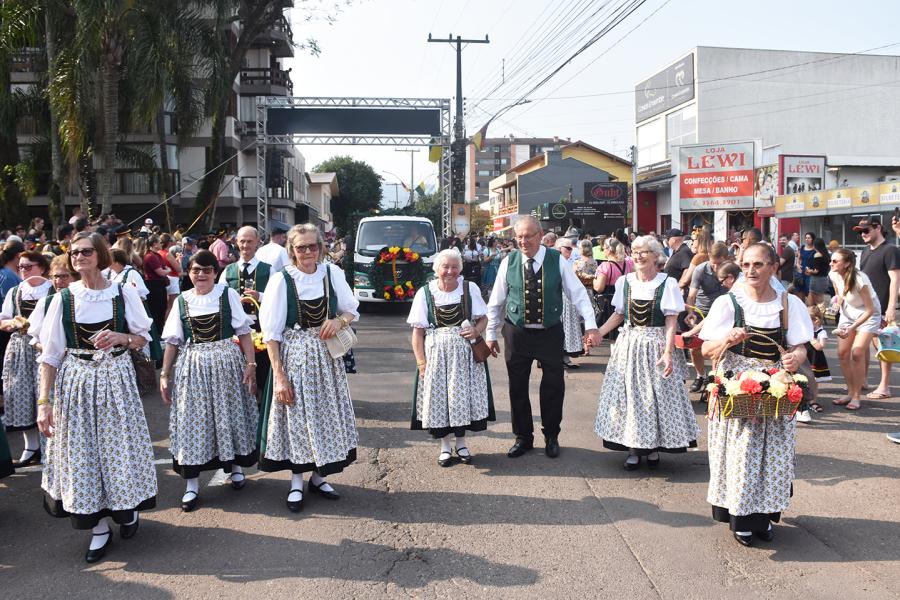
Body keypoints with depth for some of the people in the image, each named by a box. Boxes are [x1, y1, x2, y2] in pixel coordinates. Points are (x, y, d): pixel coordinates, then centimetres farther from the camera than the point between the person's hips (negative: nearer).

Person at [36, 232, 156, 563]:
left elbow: (143, 338, 7)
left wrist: (120, 338, -15)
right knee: (81, 450, 3)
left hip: (116, 378, -1)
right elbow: (50, 354, 0)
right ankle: (99, 526, 17)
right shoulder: (63, 299, 0)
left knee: (119, 444, 3)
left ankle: (128, 508, 30)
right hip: (76, 381, 1)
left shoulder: (124, 294, -1)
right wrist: (44, 401, -5)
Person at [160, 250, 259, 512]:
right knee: (192, 420, 3)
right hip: (192, 366, 2)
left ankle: (235, 465, 33)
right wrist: (165, 375, 5)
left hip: (226, 362, -1)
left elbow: (244, 332, -2)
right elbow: (173, 341, 8)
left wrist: (251, 364, -9)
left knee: (229, 415, 9)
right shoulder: (182, 301, 5)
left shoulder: (228, 294, -2)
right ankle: (191, 484, 11)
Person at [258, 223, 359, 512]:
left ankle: (319, 476, 29)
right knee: (296, 415, 5)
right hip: (294, 357, -3)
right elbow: (271, 333, -10)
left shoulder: (333, 273, -2)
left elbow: (352, 311, 10)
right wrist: (279, 376, -14)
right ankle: (297, 483, 21)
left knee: (325, 413, 12)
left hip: (326, 356, 4)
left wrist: (339, 320, -13)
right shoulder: (281, 280, -11)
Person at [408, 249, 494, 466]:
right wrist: (421, 362, -9)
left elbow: (483, 318, 9)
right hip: (436, 353, -1)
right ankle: (444, 445, 20)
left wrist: (477, 330, -14)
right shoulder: (425, 293, -2)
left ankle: (461, 443, 25)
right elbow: (418, 332, -3)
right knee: (438, 396, 3)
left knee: (463, 396, 6)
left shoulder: (470, 288, 2)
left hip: (465, 353, 1)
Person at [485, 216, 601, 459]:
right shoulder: (509, 262, -2)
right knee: (517, 388, 9)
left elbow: (578, 294, -3)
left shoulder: (557, 261, -6)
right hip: (517, 333, 1)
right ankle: (523, 437, 27)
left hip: (550, 333, -1)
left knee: (553, 387, 7)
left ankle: (551, 436, 28)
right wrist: (490, 333, 7)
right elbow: (496, 301, 6)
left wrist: (590, 326, -11)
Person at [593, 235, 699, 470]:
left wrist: (667, 352, -18)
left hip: (656, 346, -3)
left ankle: (654, 446, 20)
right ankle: (633, 448, 16)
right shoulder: (624, 282, 3)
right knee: (629, 393, 5)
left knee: (656, 395, 4)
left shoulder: (667, 284, -7)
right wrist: (598, 333, -2)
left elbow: (671, 322, -9)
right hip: (629, 345, 3)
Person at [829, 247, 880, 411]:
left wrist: (852, 328, -32)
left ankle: (856, 397, -6)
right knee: (842, 353, -1)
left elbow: (870, 310, -26)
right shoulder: (834, 276, -12)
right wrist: (837, 305, -3)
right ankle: (850, 392, 15)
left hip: (868, 315, -6)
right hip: (848, 313, 6)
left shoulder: (859, 280, -31)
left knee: (857, 353, -16)